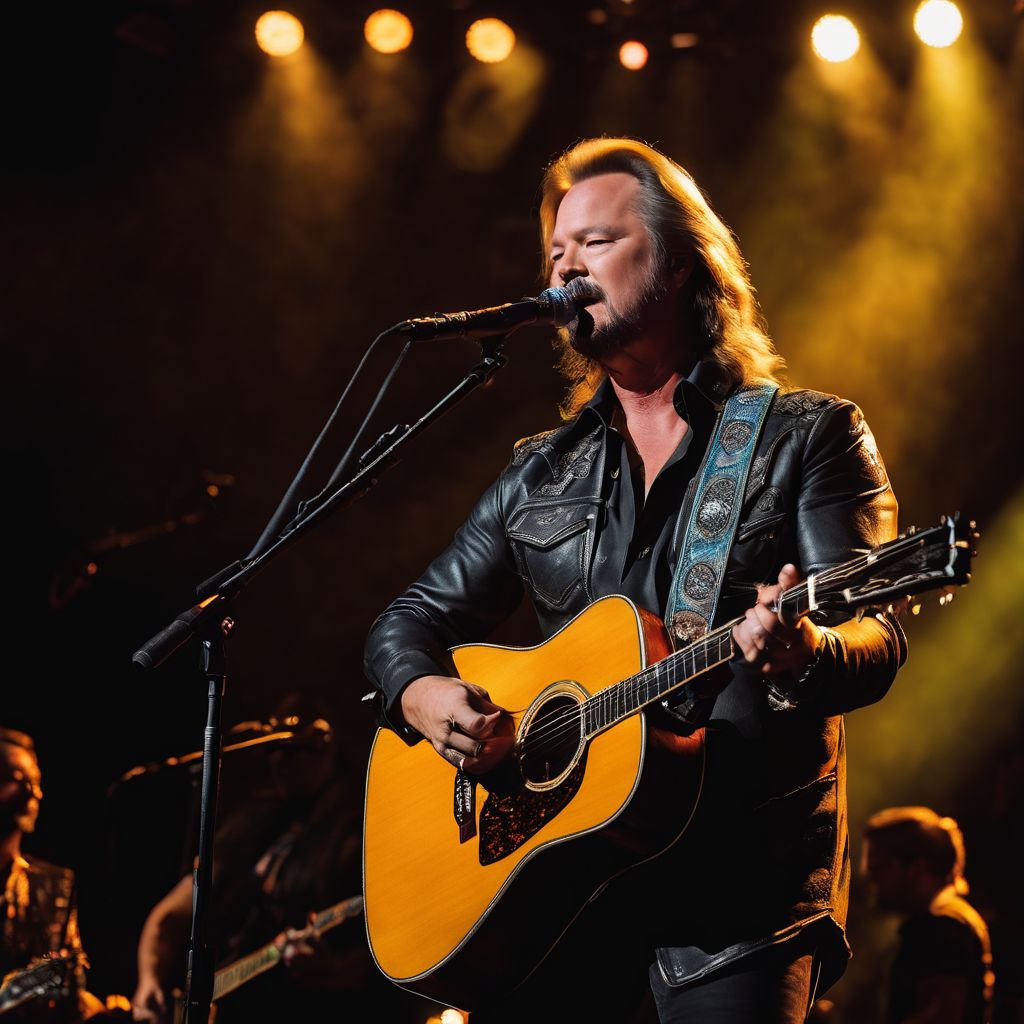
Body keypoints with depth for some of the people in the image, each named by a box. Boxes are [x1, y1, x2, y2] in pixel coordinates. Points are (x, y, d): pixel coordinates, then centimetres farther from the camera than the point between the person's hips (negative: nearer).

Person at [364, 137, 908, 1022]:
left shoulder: (807, 437, 4)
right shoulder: (541, 475, 17)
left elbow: (876, 640, -6)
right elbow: (410, 623, 19)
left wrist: (802, 653, -30)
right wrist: (425, 698, -4)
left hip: (741, 876, -3)